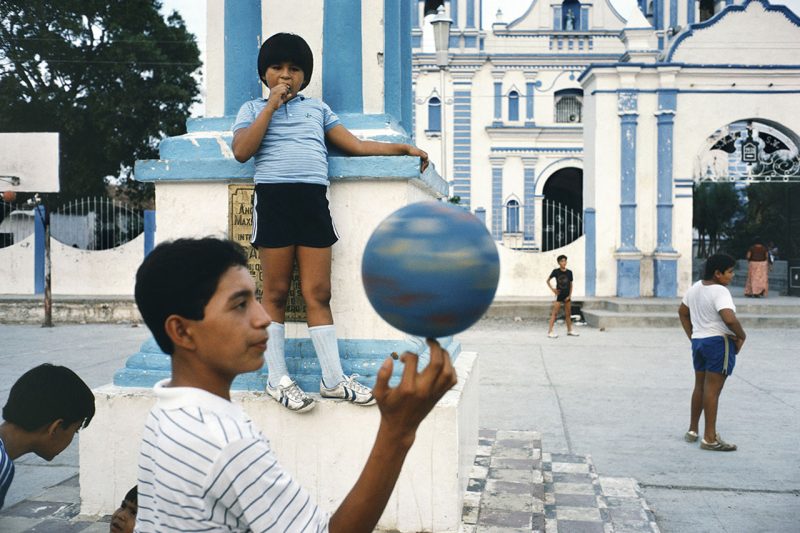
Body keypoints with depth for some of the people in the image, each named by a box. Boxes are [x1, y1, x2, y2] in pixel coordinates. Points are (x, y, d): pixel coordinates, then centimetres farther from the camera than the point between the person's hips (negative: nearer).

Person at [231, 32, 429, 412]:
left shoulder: (317, 108, 24)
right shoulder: (253, 109, 15)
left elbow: (354, 145, 20)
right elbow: (241, 151, -2)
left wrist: (403, 148, 14)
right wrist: (271, 105, -2)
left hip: (314, 200, 2)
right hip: (273, 198, -2)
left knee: (318, 293, 1)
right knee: (276, 291, 0)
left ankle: (333, 378, 4)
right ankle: (277, 379, 8)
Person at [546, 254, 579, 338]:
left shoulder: (569, 272, -1)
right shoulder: (556, 271, -8)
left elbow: (571, 285, 7)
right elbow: (548, 281, 3)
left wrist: (570, 295, 0)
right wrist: (552, 289, -7)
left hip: (567, 296, 4)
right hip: (559, 295, -4)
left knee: (568, 314, 13)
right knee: (554, 313, -8)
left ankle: (569, 330, 27)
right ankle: (550, 331, -9)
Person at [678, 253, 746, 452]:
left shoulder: (695, 287, 10)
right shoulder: (720, 291, -17)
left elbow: (682, 312, 20)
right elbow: (729, 319, -30)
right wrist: (741, 336, -13)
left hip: (698, 341, 9)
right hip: (719, 342, -9)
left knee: (700, 386, 18)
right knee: (713, 389, -6)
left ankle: (692, 430, 26)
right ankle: (709, 439, -3)